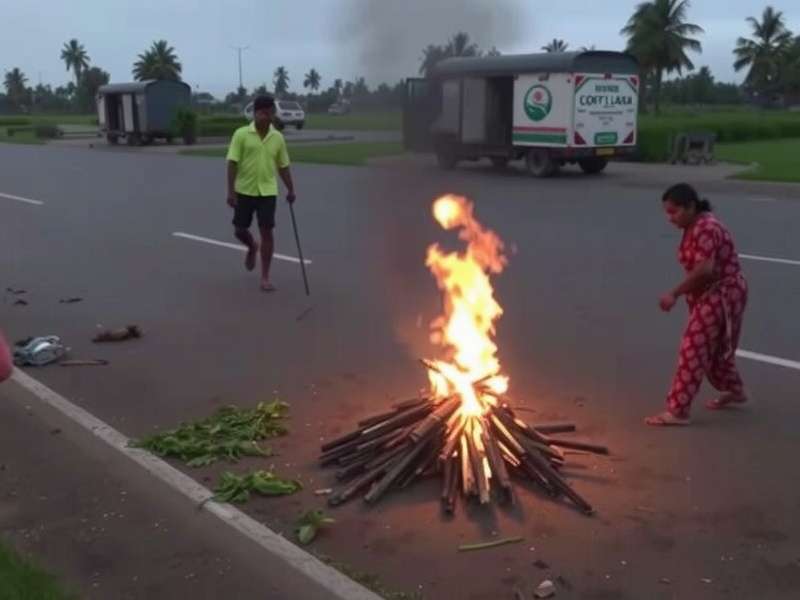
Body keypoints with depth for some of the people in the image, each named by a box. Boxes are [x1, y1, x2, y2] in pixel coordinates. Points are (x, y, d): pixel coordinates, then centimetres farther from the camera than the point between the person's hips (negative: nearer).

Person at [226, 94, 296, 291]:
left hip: (267, 192, 1)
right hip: (244, 191, -1)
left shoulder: (278, 137, 3)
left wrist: (290, 189, 10)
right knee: (239, 230, 7)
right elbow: (232, 163, -8)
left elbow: (283, 166, 12)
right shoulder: (241, 134, -7)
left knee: (267, 232, -3)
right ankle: (252, 248, 43)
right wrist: (231, 191, -13)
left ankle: (265, 277, 5)